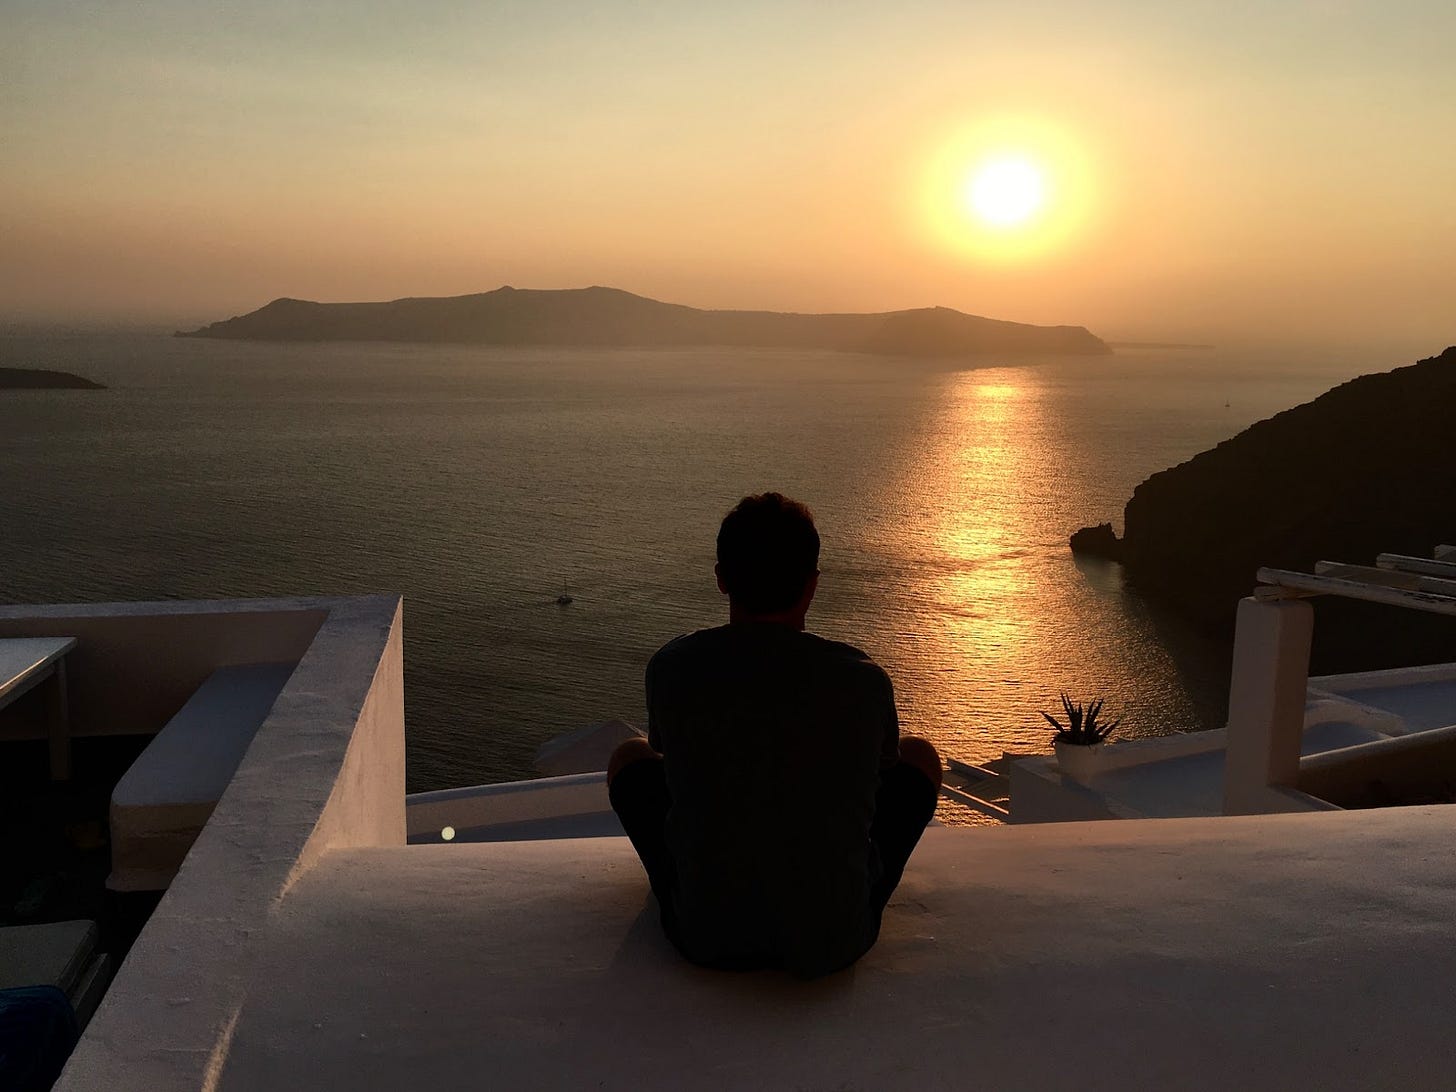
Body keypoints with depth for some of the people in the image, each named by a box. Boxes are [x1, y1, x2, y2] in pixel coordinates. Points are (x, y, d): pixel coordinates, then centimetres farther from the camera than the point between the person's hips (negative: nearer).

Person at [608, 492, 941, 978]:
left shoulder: (671, 668, -10)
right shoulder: (863, 678, -10)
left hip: (708, 939, 1)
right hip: (836, 940, 0)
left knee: (629, 757, 24)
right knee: (920, 753, 21)